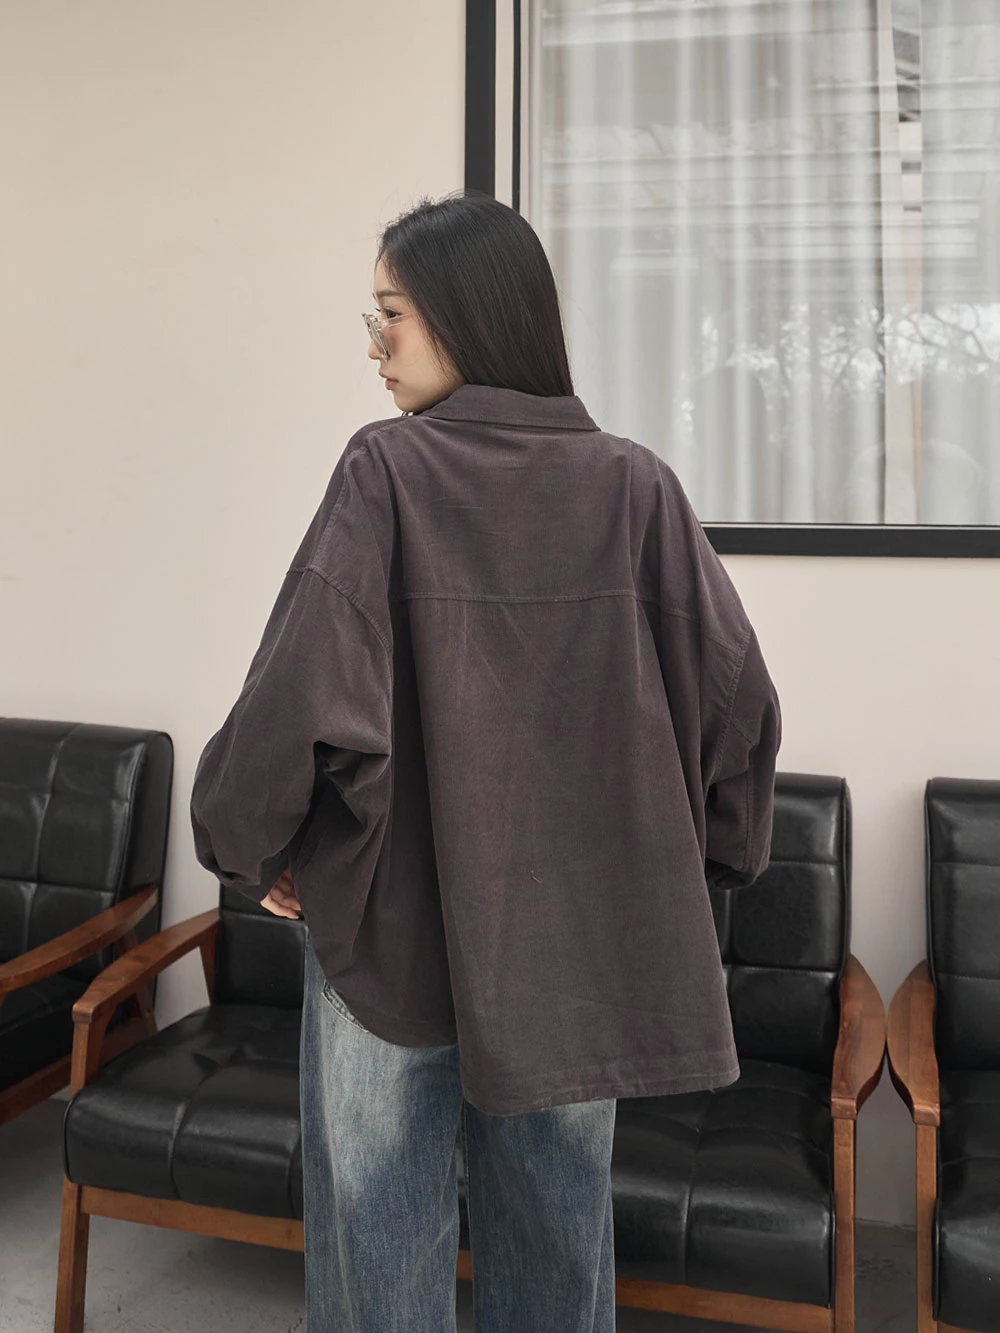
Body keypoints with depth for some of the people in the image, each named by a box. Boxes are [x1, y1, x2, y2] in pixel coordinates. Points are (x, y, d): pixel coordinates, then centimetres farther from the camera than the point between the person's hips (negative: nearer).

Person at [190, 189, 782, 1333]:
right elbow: (737, 701, -5)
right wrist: (705, 859, 10)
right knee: (558, 1235, 20)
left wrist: (246, 846, -3)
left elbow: (303, 699, -20)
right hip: (582, 938, 4)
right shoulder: (635, 484, -3)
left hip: (394, 930, -3)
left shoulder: (388, 468, -12)